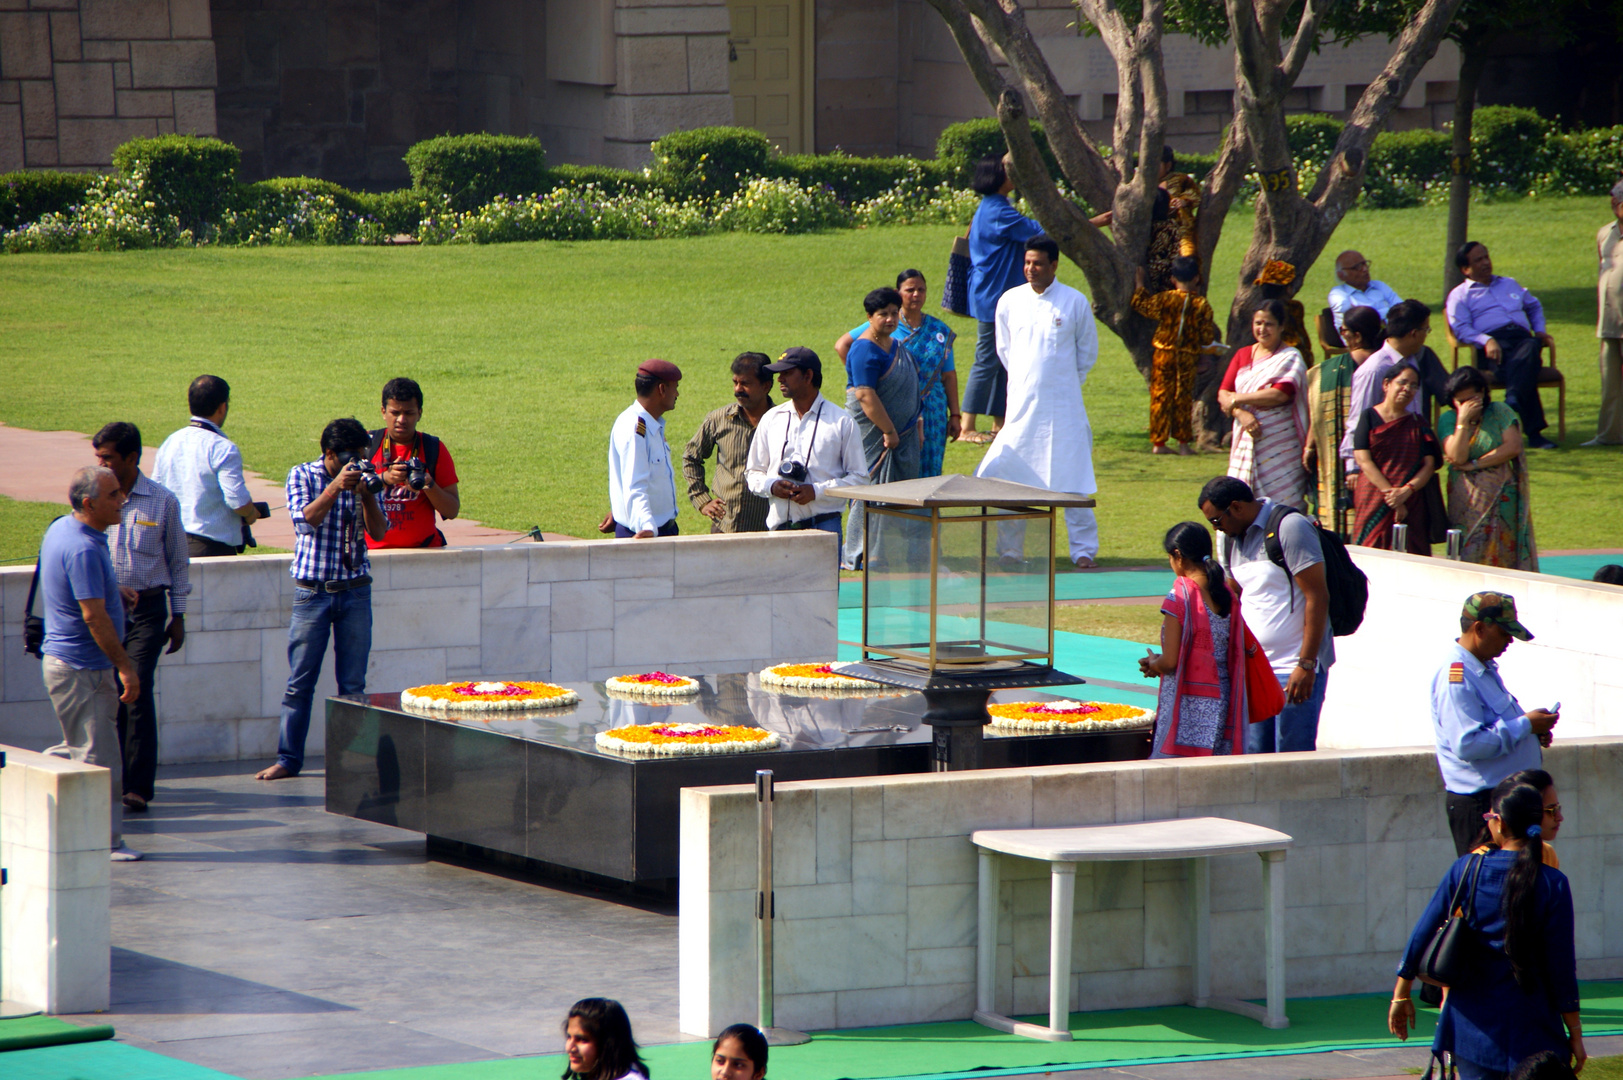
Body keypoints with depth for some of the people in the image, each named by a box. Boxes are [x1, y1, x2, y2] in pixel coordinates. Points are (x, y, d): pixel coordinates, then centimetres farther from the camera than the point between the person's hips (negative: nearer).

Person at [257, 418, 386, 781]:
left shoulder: (363, 478, 7)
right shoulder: (302, 476, 1)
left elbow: (378, 532, -1)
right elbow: (306, 519, -15)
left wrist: (367, 495, -17)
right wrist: (336, 487, -24)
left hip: (355, 591, 2)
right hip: (312, 592, -2)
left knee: (353, 683, 2)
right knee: (300, 682, -1)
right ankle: (288, 758, 4)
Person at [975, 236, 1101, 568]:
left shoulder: (1075, 302, -3)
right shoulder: (1010, 301, 3)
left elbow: (1088, 353, 8)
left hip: (1063, 407, -2)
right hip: (1021, 404, 2)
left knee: (1073, 478, -3)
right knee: (1009, 479, 2)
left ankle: (1084, 550, 4)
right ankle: (1010, 550, 13)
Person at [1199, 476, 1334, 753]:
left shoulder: (1290, 527, -12)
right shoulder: (1233, 540, 13)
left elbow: (1317, 597, -15)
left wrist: (1306, 665, -19)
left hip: (1296, 671, -8)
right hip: (1256, 668, 8)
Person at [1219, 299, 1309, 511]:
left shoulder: (1289, 357, -1)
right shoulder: (1243, 355, 15)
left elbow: (1281, 394, -16)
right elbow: (1223, 393, 6)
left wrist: (1237, 400, -9)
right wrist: (1241, 413, -15)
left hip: (1280, 448, -4)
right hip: (1246, 445, 4)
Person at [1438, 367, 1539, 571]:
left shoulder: (1499, 412, 2)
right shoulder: (1448, 419, 3)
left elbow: (1513, 447, -10)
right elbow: (1457, 457, -10)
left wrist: (1473, 464, -11)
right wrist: (1463, 421, -16)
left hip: (1501, 499, -1)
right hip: (1467, 503, 1)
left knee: (1503, 555, -6)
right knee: (1471, 556, -7)